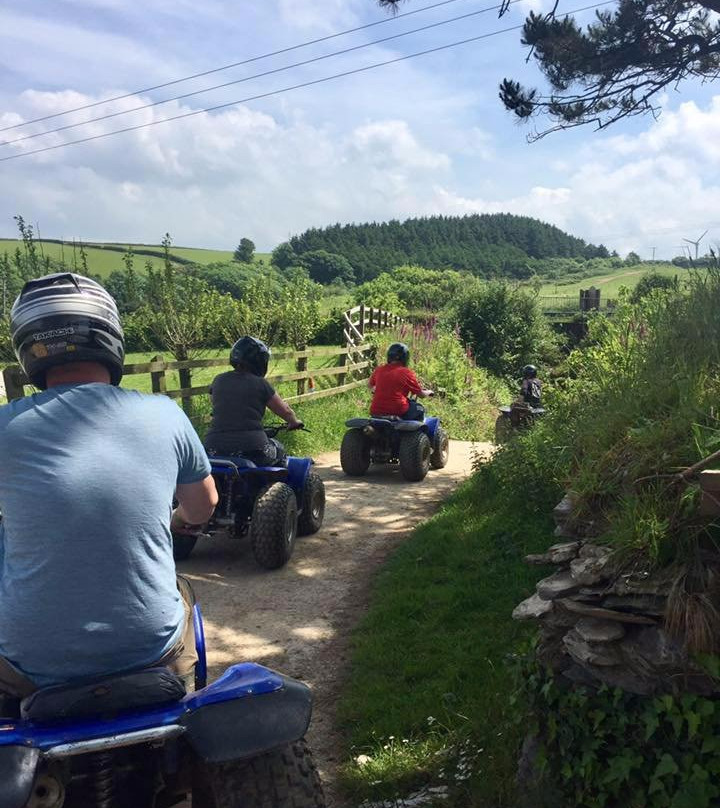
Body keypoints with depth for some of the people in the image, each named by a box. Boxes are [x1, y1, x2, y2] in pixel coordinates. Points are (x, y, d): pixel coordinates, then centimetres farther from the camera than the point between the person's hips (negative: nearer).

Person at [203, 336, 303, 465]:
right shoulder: (260, 384, -2)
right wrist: (295, 422, 30)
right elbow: (286, 412, 8)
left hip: (215, 450, 3)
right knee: (278, 449, 26)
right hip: (251, 450, -3)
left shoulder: (218, 381, 8)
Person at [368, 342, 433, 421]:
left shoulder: (378, 370, 6)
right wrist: (429, 392, 27)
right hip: (398, 411, -4)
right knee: (420, 409, 22)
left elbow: (369, 385, 26)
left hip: (376, 413, 4)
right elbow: (421, 395, 5)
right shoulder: (406, 373, -4)